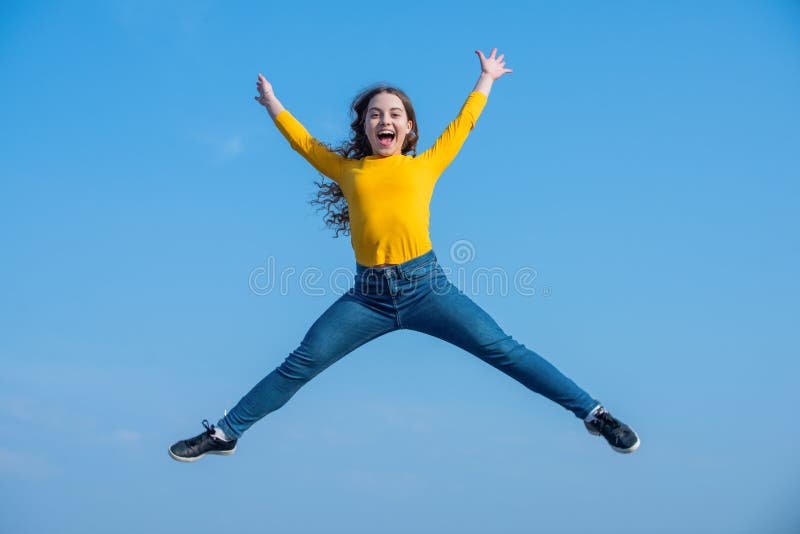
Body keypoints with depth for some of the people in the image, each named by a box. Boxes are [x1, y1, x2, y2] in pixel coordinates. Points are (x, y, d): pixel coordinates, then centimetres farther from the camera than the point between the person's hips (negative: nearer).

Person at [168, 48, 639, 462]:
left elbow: (462, 125, 28)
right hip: (368, 294, 1)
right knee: (299, 366, 1)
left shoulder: (425, 165, 13)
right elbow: (304, 141, 30)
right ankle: (224, 434, 12)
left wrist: (485, 81, 41)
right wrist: (272, 102, 43)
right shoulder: (348, 169, 15)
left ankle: (593, 414, 5)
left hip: (426, 285, -1)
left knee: (504, 351, -3)